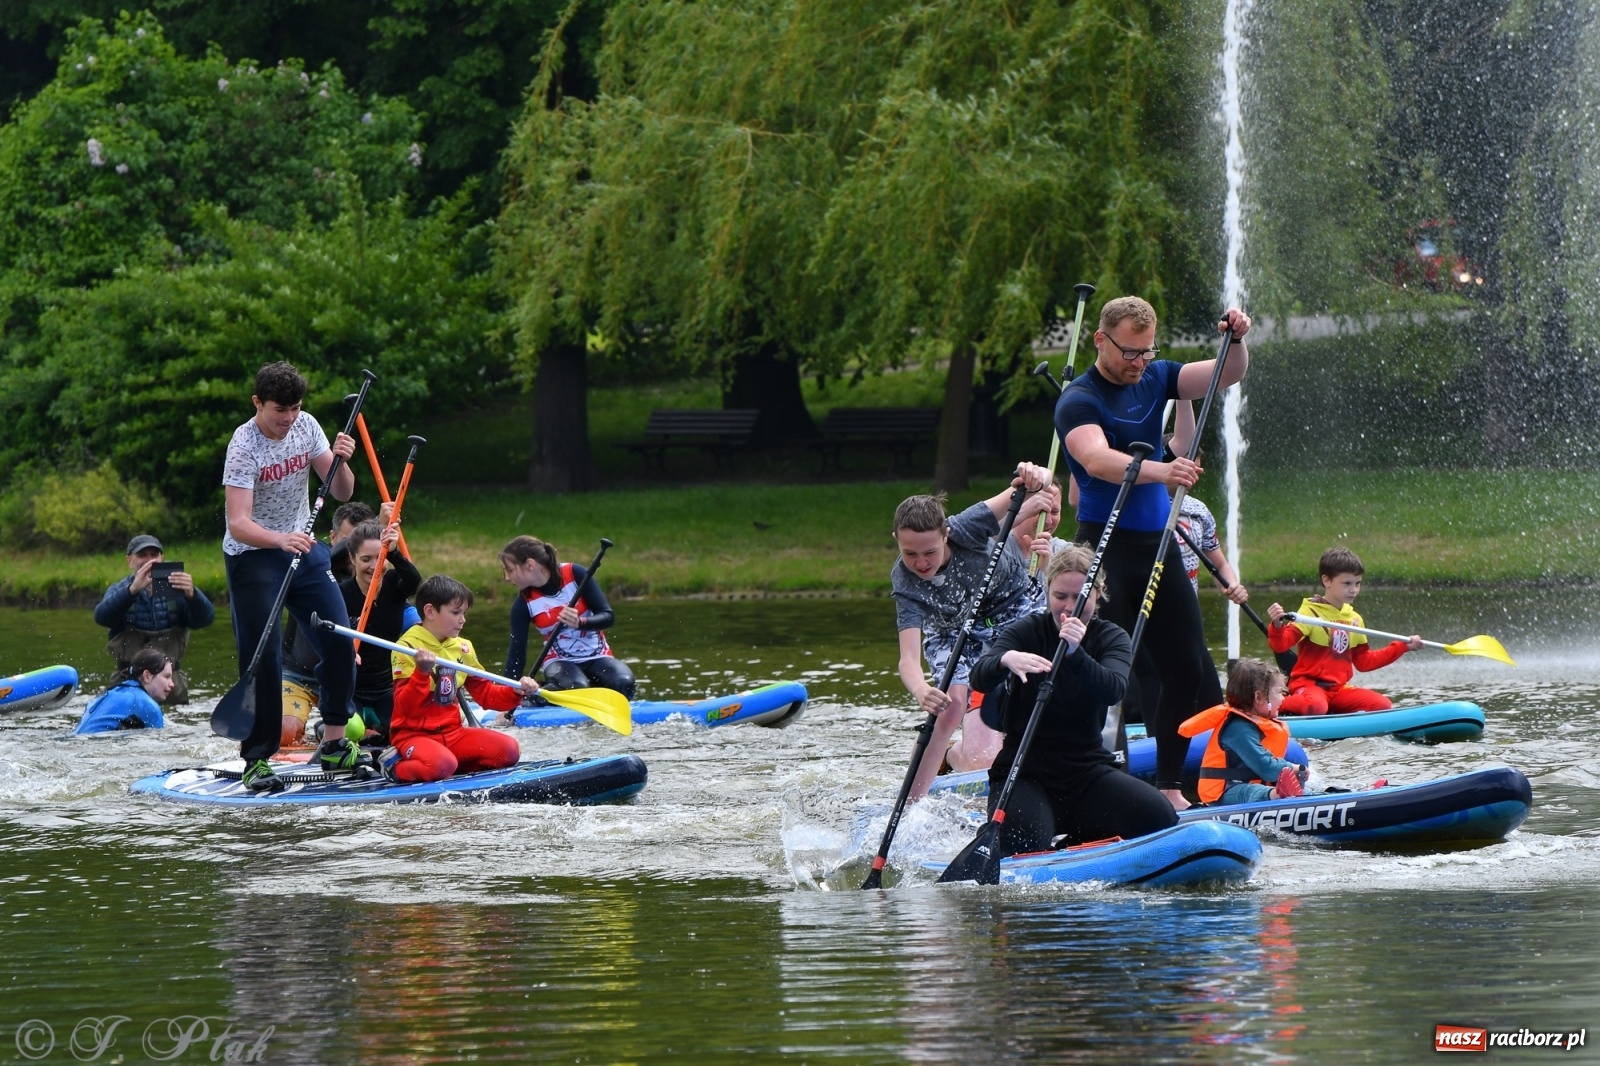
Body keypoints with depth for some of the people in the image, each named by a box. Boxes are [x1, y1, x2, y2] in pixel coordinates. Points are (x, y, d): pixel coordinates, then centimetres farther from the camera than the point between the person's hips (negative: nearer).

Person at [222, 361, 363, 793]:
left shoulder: (306, 428, -3)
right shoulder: (244, 447, -21)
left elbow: (341, 492, -1)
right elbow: (238, 524, -29)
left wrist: (341, 462, -22)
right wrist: (279, 540, -46)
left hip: (302, 548, 6)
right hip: (253, 558, -6)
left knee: (340, 643, -2)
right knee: (262, 660, -9)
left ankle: (333, 745, 9)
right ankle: (257, 761, -4)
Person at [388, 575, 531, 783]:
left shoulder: (463, 648, 11)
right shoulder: (408, 647, -10)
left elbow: (485, 693, 17)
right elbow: (406, 707, -17)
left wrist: (515, 692, -1)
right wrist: (422, 673, -34)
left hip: (452, 733, 7)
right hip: (414, 734, -7)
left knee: (508, 749, -11)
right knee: (441, 764, -36)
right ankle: (395, 766, -7)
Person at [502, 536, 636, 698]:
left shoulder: (575, 574, -10)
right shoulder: (524, 604, -7)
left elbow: (608, 616, -9)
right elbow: (517, 653, -5)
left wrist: (580, 623, -29)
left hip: (597, 657, 0)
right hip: (559, 662, 0)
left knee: (624, 684, -33)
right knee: (576, 687, -36)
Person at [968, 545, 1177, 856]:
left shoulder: (1112, 639, 2)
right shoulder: (1025, 632, -3)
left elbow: (1112, 691, -21)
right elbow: (980, 677, -21)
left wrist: (1076, 654, -41)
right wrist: (1006, 660, -46)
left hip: (1086, 771, 3)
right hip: (1024, 774, -3)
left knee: (1160, 818, -21)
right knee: (1023, 848, -31)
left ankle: (1075, 841, 6)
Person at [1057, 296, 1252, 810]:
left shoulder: (1156, 378, 9)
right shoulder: (1079, 401, -12)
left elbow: (1228, 375, 5)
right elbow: (1097, 460, -31)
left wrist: (1236, 340, -18)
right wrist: (1159, 471, -48)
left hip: (1158, 544, 7)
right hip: (1105, 548, -7)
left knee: (1190, 669, 4)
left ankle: (1170, 786, 11)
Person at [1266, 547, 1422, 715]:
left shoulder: (1354, 619, 16)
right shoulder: (1311, 612, -7)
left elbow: (1363, 661, 22)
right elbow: (1281, 644, -17)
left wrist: (1402, 647, 18)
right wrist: (1277, 625, -41)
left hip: (1338, 688, 7)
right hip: (1308, 683, -7)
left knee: (1383, 705, -10)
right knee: (1315, 706, -39)